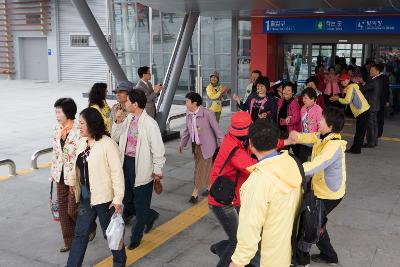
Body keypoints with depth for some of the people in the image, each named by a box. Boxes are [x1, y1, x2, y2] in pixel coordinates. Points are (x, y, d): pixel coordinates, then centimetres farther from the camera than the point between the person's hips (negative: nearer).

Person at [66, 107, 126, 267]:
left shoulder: (107, 144, -18)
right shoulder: (82, 142, 3)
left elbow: (117, 172, -18)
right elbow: (78, 167, 10)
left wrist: (118, 199, -20)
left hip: (104, 197, -6)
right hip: (86, 196, 6)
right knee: (80, 234, 11)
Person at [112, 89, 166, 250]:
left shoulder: (149, 123, -18)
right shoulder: (128, 119, 4)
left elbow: (158, 149, -14)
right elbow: (115, 137, 11)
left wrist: (157, 171, -10)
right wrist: (118, 122, -5)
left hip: (142, 166, -7)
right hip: (127, 163, 7)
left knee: (141, 203, 7)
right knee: (126, 198, 19)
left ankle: (136, 236, 25)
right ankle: (150, 215, 45)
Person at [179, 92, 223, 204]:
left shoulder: (207, 113, -20)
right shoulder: (188, 114, -2)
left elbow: (216, 129, -12)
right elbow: (186, 130, 11)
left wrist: (222, 144, -8)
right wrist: (182, 144, 12)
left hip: (206, 145, -6)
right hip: (195, 145, 6)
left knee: (201, 169, 0)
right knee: (207, 167, 18)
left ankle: (195, 193, 8)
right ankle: (210, 187, 34)